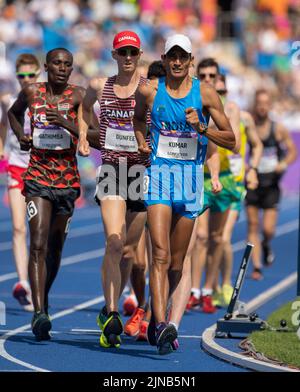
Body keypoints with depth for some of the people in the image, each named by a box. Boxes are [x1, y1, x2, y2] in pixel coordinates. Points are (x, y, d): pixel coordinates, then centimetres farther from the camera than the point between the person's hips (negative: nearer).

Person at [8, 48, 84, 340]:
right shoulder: (31, 92, 4)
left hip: (68, 180, 1)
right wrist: (21, 136, 8)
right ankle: (39, 313, -24)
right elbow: (14, 113, 27)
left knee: (55, 248, 13)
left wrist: (67, 123, -24)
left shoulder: (78, 96, -2)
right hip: (38, 177, -1)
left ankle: (43, 301, 36)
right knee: (38, 245, -15)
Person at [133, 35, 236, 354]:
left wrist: (202, 128, -12)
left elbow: (230, 139, 3)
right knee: (160, 255, -17)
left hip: (191, 175, 2)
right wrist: (141, 141, 7)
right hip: (159, 172, -2)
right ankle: (162, 326, -27)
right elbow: (138, 116, 25)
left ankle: (157, 315, 33)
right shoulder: (149, 91, 2)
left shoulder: (205, 94, 1)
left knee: (176, 262, 10)